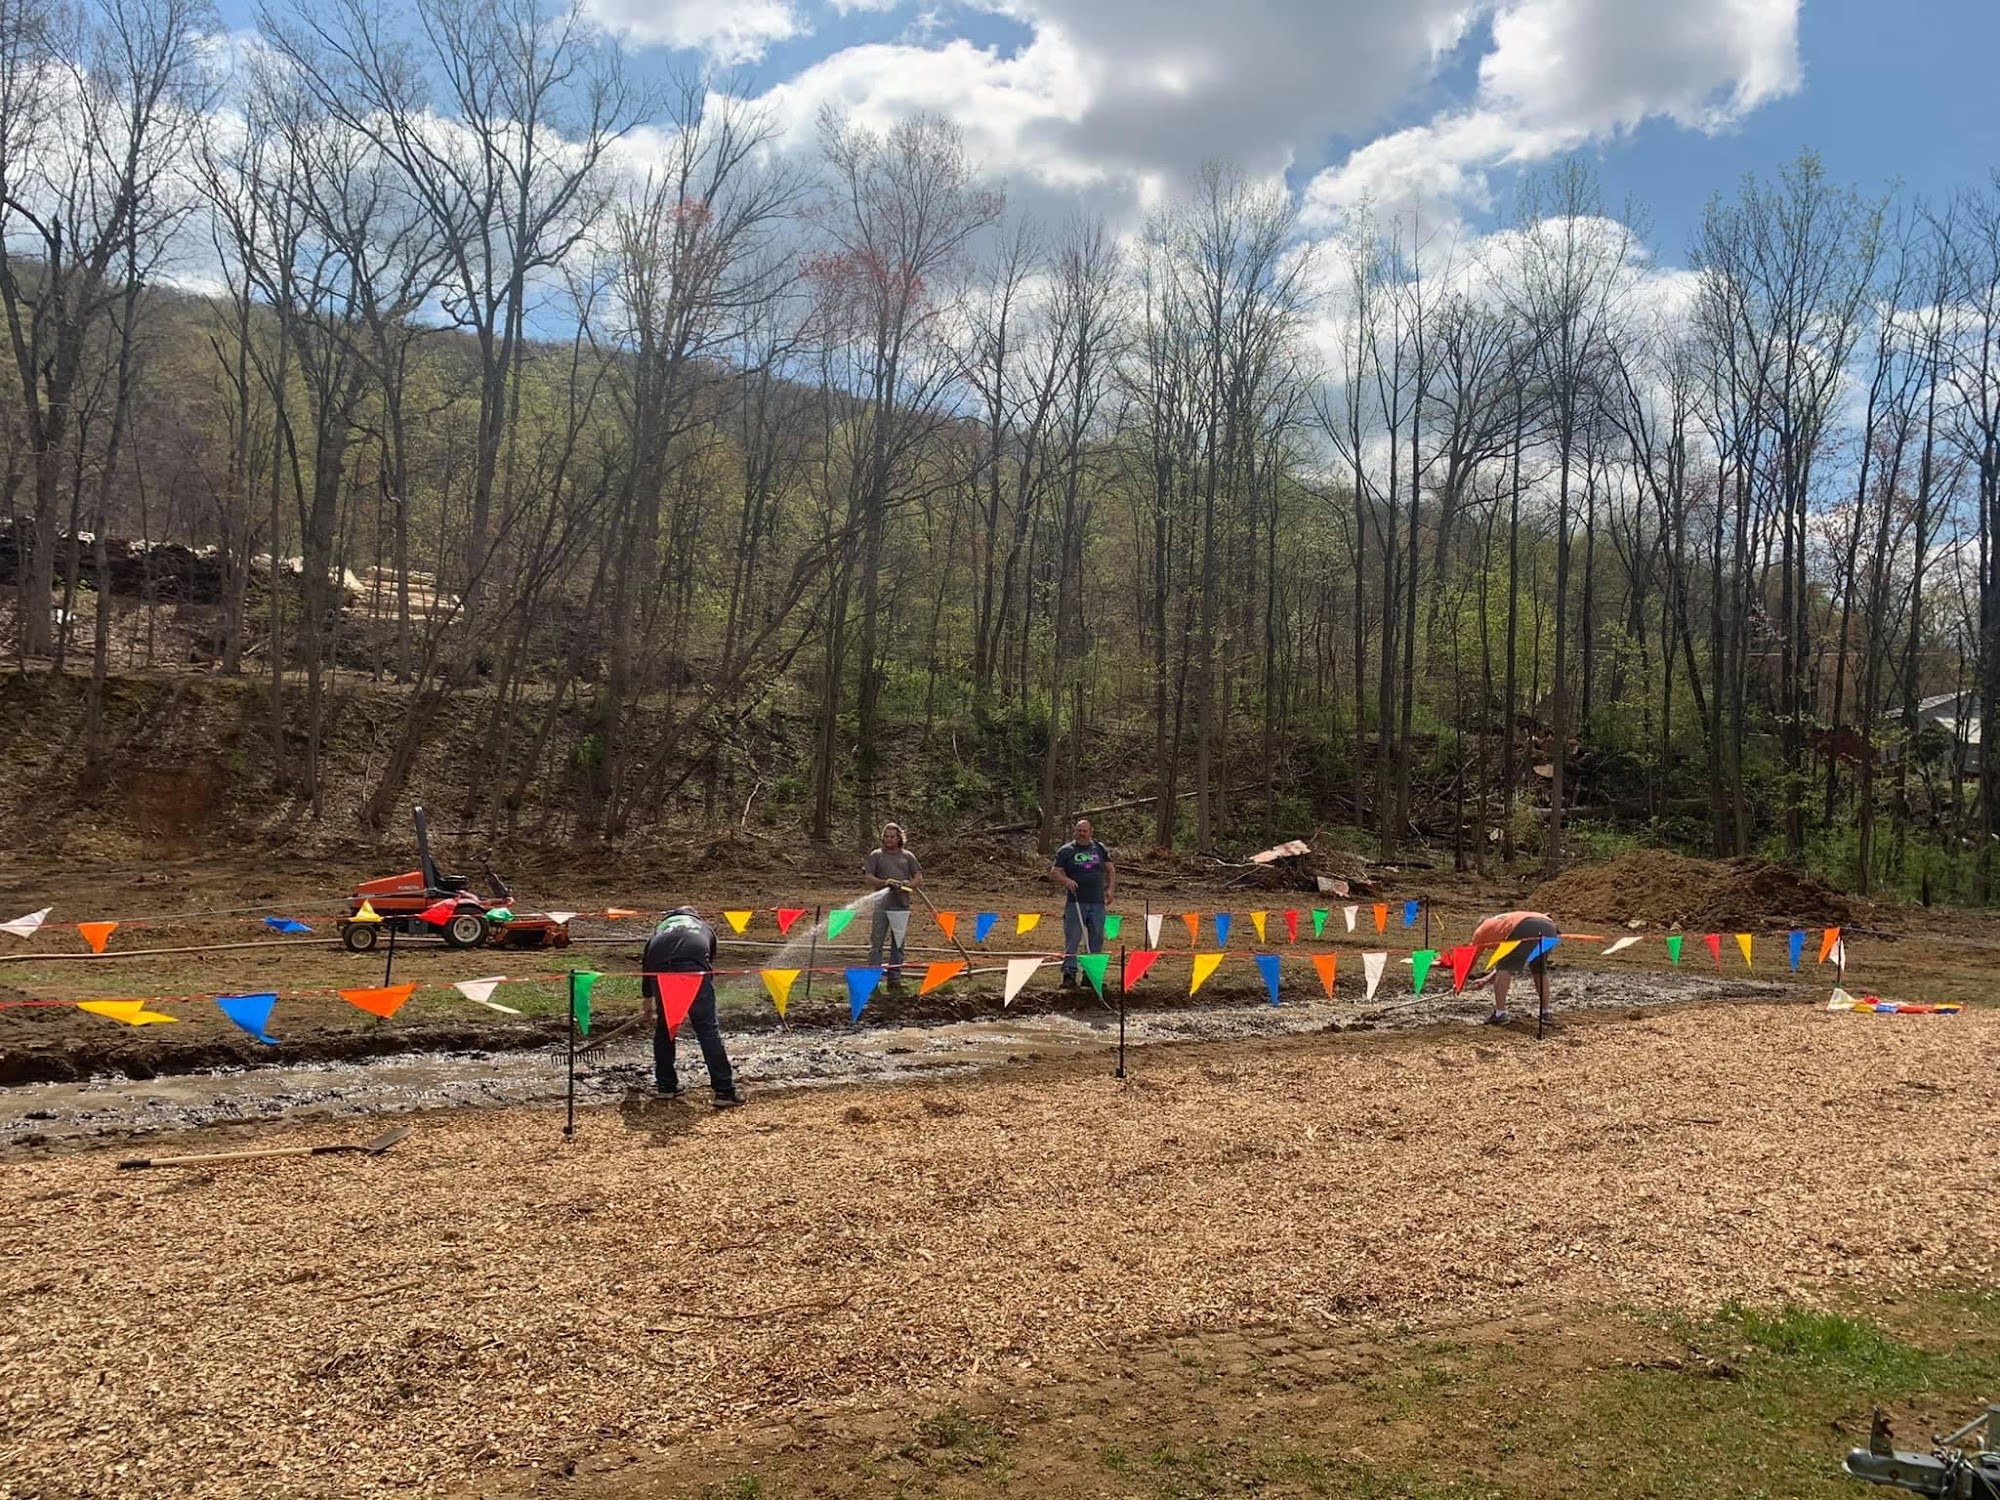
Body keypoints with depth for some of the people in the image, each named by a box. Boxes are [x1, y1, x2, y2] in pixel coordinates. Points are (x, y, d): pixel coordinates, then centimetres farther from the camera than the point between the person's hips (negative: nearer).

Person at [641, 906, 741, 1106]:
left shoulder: (659, 930, 40)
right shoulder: (705, 928, 39)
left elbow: (646, 977, 47)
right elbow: (711, 965, 47)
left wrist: (651, 1013, 62)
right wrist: (695, 1008, 62)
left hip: (660, 965, 1)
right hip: (694, 965, -1)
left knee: (663, 1025, 20)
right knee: (707, 1027, 1)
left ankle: (666, 1085, 27)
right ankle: (723, 1090, -1)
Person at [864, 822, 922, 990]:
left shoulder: (907, 856, 12)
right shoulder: (876, 855, 7)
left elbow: (919, 878, 11)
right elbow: (868, 876, 1)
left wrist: (907, 884, -9)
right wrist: (885, 883, -16)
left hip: (902, 905, 2)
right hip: (882, 904, -2)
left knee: (898, 943, 6)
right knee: (876, 941, -4)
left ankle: (895, 977, 12)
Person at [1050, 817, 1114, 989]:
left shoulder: (1100, 849, 12)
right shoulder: (1066, 851, 3)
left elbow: (1111, 870, 17)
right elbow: (1055, 871, 1)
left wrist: (1110, 888, 4)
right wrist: (1065, 880, -18)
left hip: (1097, 903, 3)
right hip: (1076, 903, -3)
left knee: (1096, 939, 6)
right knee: (1072, 939, -6)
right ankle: (1069, 974, -5)